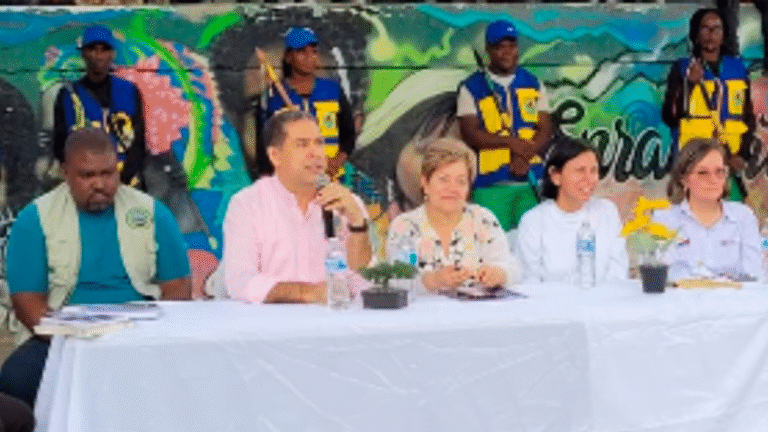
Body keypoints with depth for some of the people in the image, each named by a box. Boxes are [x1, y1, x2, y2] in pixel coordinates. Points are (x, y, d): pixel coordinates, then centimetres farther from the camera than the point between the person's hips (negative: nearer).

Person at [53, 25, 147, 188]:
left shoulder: (130, 92, 11)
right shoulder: (68, 96, 9)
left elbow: (138, 144, 8)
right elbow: (61, 148, 7)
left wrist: (122, 179, -6)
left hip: (127, 185, 1)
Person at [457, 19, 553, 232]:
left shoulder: (533, 84, 12)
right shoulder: (472, 88, 3)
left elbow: (546, 130, 5)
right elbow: (470, 134, -5)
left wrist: (525, 155, -14)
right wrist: (511, 142, -15)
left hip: (530, 181, 3)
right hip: (491, 184, -3)